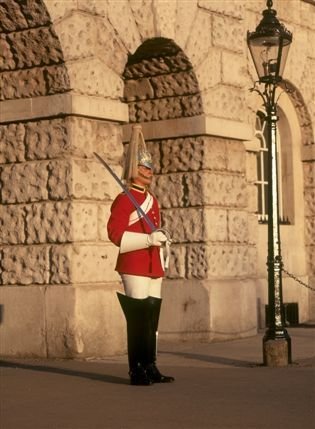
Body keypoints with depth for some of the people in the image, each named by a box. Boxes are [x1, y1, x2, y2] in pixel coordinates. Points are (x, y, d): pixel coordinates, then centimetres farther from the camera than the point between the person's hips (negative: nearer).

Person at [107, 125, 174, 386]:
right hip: (134, 267, -8)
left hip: (154, 267, 8)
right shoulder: (124, 200, -8)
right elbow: (115, 233, -17)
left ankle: (150, 369, 15)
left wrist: (162, 238, 13)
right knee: (138, 319, -7)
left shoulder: (152, 200, 18)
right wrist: (148, 239, -22)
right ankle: (137, 372, -2)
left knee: (152, 319, 9)